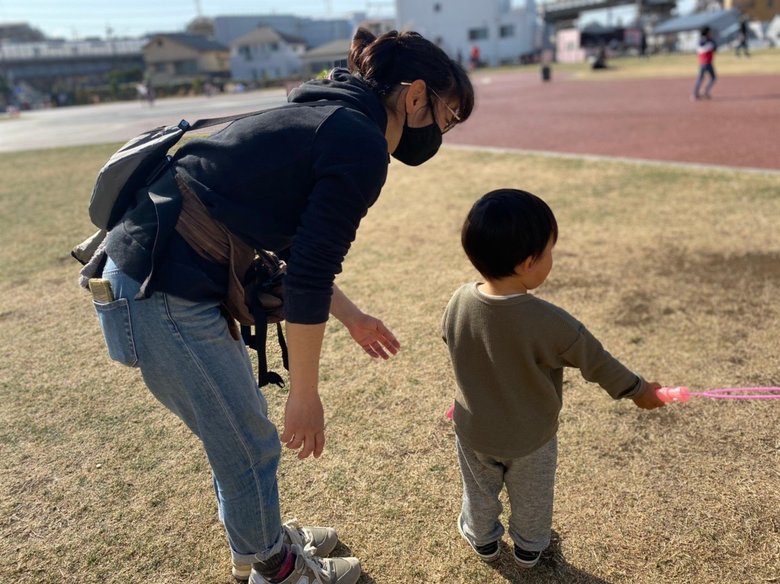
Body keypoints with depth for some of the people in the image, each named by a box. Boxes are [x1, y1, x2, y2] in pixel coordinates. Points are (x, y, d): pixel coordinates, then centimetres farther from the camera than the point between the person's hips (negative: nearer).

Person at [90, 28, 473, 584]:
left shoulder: (326, 115, 14)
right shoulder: (362, 146, -15)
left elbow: (299, 249, 21)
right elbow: (307, 281, -18)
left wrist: (352, 316, 27)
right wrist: (305, 393, -7)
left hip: (148, 263, 10)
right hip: (165, 295, -10)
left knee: (242, 429, 24)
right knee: (250, 447, 11)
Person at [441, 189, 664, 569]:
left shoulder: (459, 303, -21)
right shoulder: (550, 322, -34)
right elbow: (596, 362, -19)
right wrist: (638, 389, 1)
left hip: (473, 431, 3)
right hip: (531, 439, -2)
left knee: (479, 492, 30)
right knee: (531, 498, 28)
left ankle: (483, 540, 55)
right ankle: (529, 548, 53)